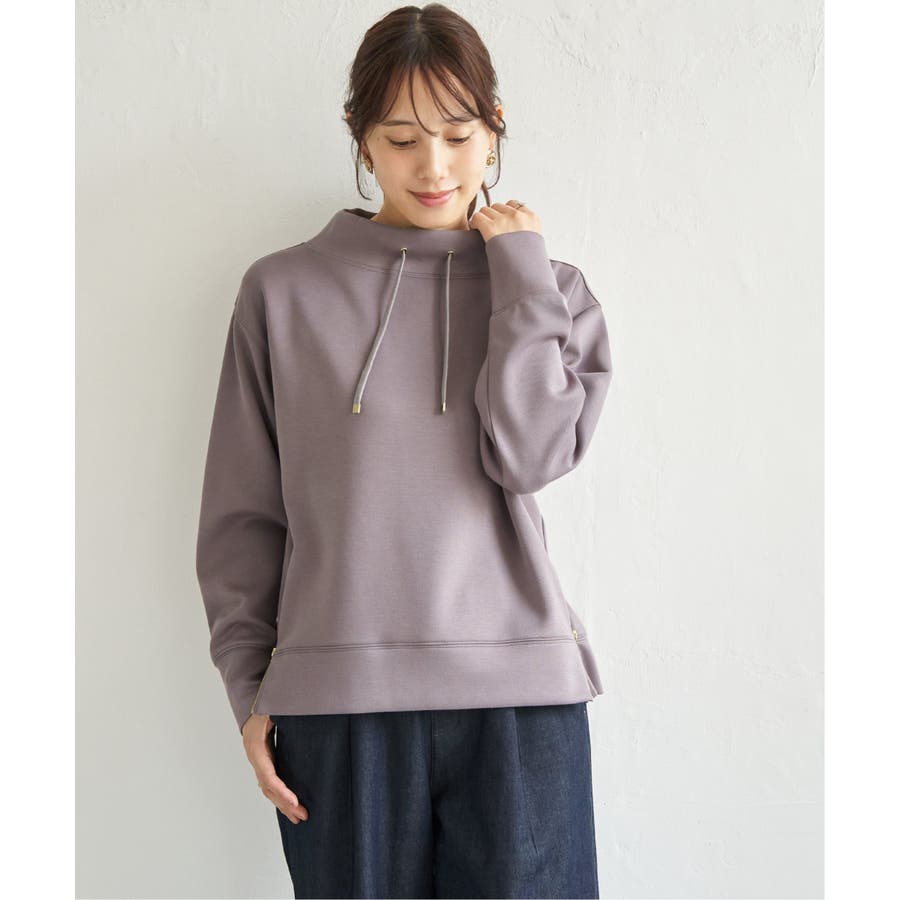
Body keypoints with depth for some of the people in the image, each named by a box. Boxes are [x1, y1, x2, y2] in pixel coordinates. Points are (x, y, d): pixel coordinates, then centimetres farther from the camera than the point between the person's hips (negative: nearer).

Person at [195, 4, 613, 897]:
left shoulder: (545, 290, 10)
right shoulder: (284, 291, 6)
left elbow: (529, 454, -8)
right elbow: (242, 513, 8)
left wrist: (520, 270, -3)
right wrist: (249, 685, 3)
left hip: (517, 694, 1)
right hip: (340, 699, 0)